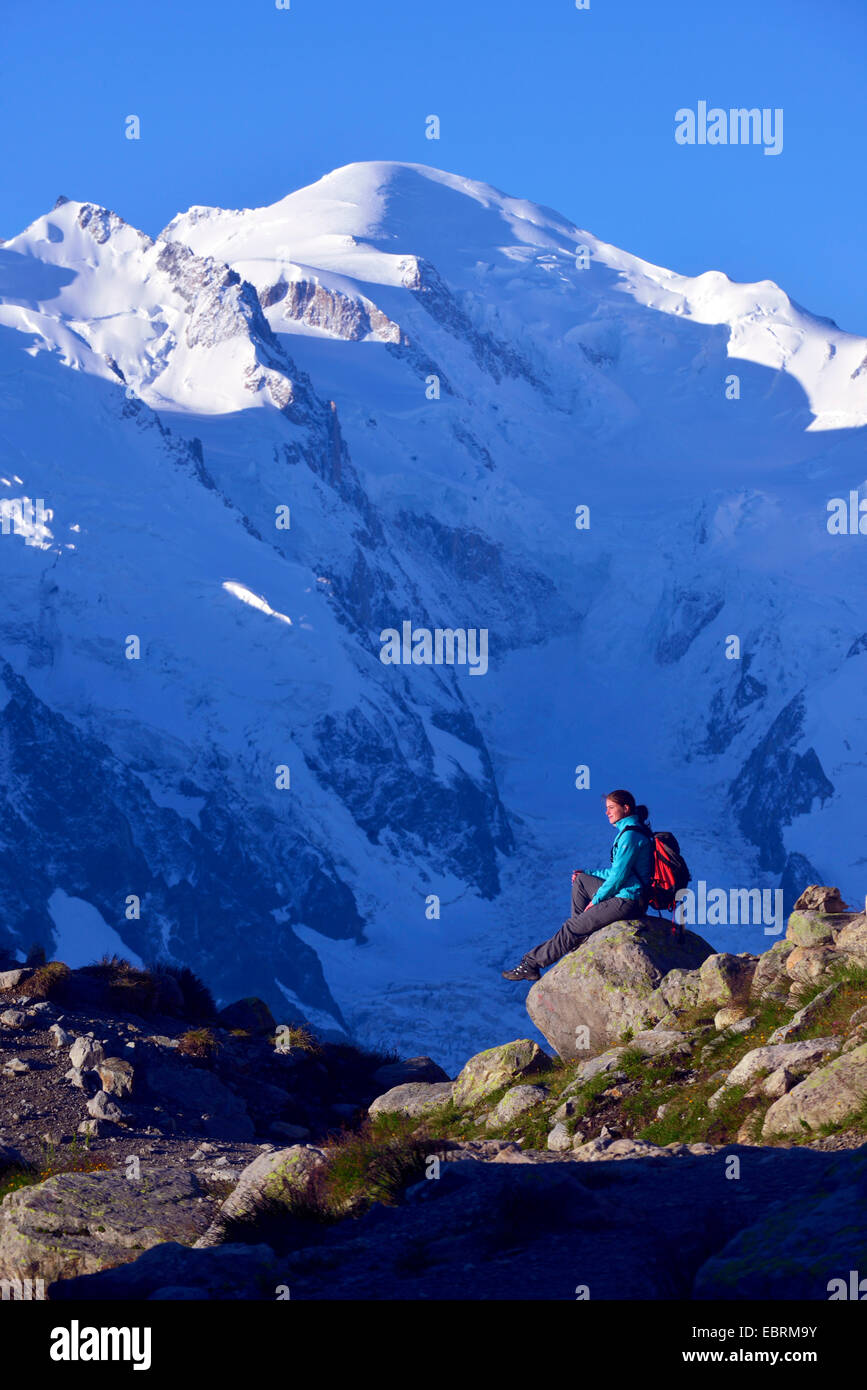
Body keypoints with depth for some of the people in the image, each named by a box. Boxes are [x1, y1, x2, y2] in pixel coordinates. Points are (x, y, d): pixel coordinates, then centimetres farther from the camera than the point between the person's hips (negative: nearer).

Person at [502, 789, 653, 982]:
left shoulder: (630, 836, -18)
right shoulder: (627, 830, 15)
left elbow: (618, 876, -19)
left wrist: (596, 900, -8)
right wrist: (587, 873, 13)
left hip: (628, 901, -11)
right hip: (625, 892, 11)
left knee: (572, 928, -8)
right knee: (580, 881, 21)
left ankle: (532, 963, -3)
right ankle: (579, 939, 15)